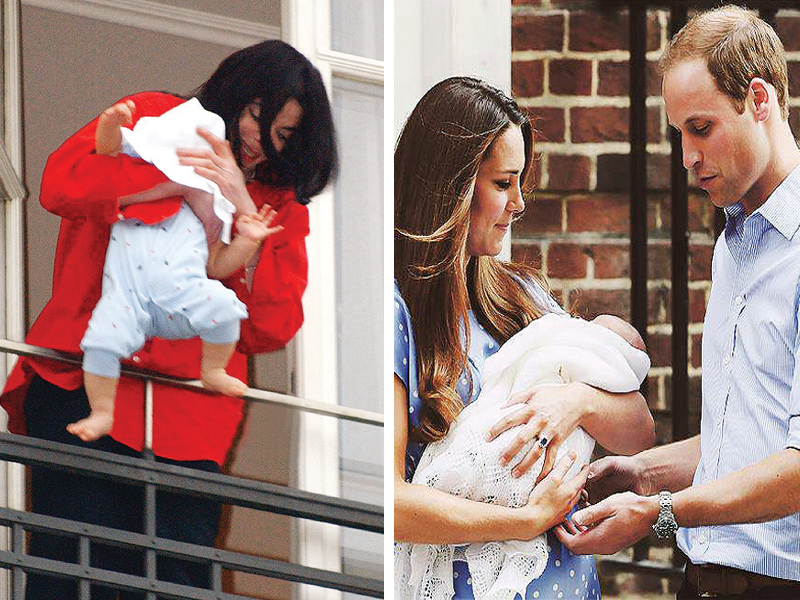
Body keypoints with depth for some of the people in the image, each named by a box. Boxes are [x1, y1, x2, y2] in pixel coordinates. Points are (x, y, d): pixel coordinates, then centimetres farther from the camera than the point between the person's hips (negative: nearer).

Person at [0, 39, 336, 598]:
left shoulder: (282, 206, 19)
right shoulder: (154, 117, 12)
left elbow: (272, 326, 5)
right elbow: (62, 181, -6)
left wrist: (244, 213, -4)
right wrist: (171, 180, -13)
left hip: (190, 410, 3)